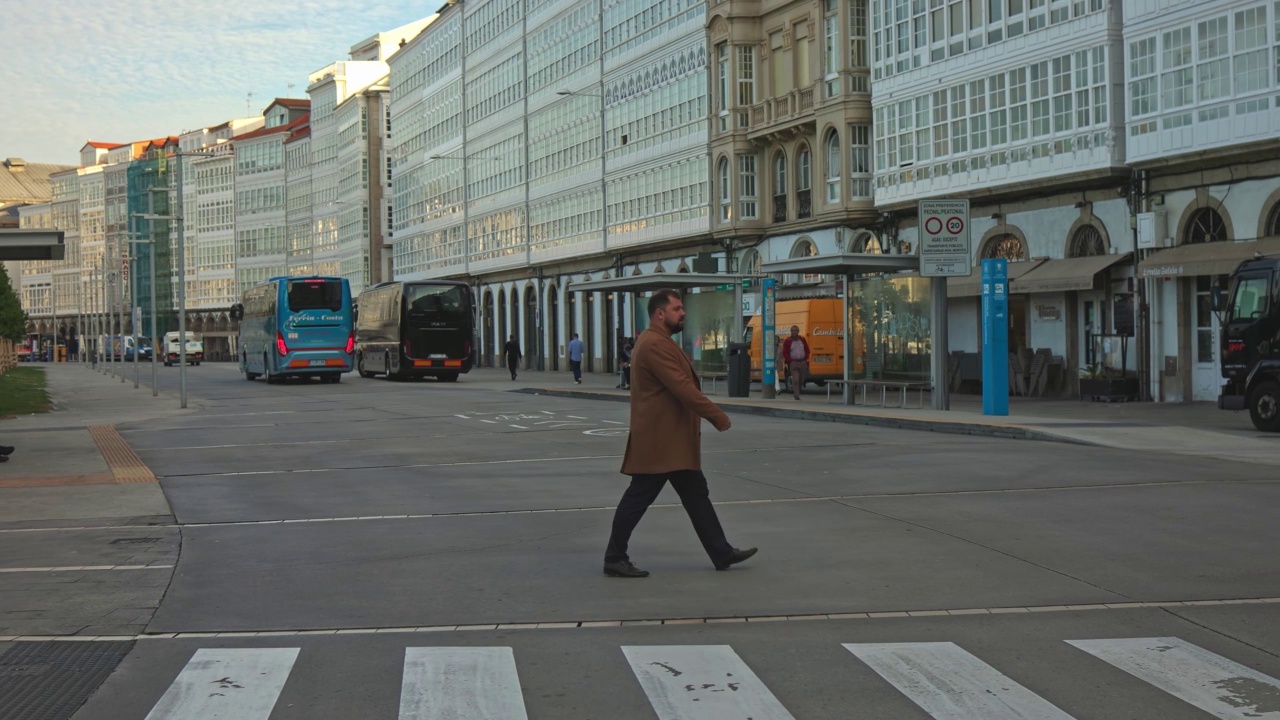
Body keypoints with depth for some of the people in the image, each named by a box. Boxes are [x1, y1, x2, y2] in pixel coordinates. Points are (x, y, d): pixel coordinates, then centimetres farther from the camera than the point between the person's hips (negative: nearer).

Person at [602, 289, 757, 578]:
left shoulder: (659, 343, 16)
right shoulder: (654, 345, -19)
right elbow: (683, 388, -24)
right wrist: (718, 416, -19)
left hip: (673, 439, 11)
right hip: (659, 440, -11)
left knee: (696, 495, 11)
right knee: (639, 497, -3)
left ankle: (721, 554, 15)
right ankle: (615, 559, 5)